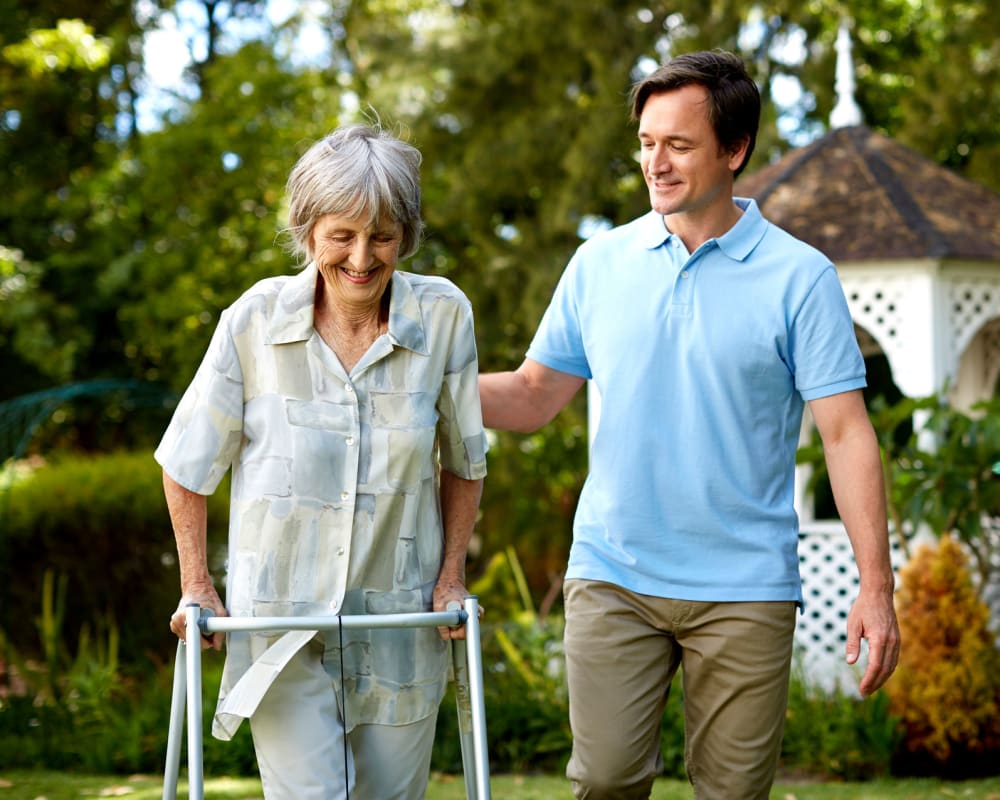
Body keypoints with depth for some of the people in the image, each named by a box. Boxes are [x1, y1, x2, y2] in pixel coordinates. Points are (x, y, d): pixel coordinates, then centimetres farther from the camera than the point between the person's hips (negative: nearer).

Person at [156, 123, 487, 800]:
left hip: (400, 623, 2)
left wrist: (451, 577, 5)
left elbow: (464, 463, 9)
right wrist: (196, 586, 3)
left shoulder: (444, 316, -6)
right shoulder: (256, 320, -9)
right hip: (281, 624, -2)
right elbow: (188, 466, 3)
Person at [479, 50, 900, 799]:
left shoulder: (800, 277, -3)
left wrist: (876, 586, -12)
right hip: (612, 575, 2)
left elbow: (846, 432, -6)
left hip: (744, 589, -2)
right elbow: (534, 395, 11)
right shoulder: (600, 263, 6)